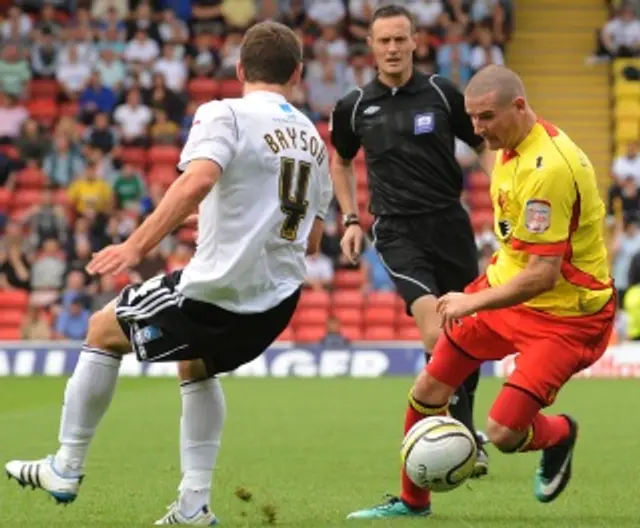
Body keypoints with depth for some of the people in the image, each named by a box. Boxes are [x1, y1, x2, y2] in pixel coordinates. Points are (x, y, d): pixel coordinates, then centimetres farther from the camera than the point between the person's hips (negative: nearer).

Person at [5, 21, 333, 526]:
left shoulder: (225, 115, -7)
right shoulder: (313, 138, 13)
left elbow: (197, 180, -27)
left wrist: (137, 245, -30)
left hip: (215, 290, -6)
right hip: (278, 301, 6)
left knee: (104, 330, 18)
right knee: (197, 365, 33)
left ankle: (66, 469, 21)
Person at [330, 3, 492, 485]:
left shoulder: (442, 94, 1)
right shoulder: (355, 107, 4)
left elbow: (486, 145, 9)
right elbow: (341, 161, 23)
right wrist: (350, 219, 13)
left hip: (450, 223, 1)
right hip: (398, 232, -1)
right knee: (435, 330, -21)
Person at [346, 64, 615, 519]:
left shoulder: (548, 168, -29)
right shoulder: (512, 147, 0)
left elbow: (544, 275, -29)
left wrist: (474, 303, -21)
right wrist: (495, 274, 16)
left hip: (565, 315, -9)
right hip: (508, 286, 9)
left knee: (504, 434, -14)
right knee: (428, 390, 6)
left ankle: (559, 434, 21)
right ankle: (413, 501, 25)